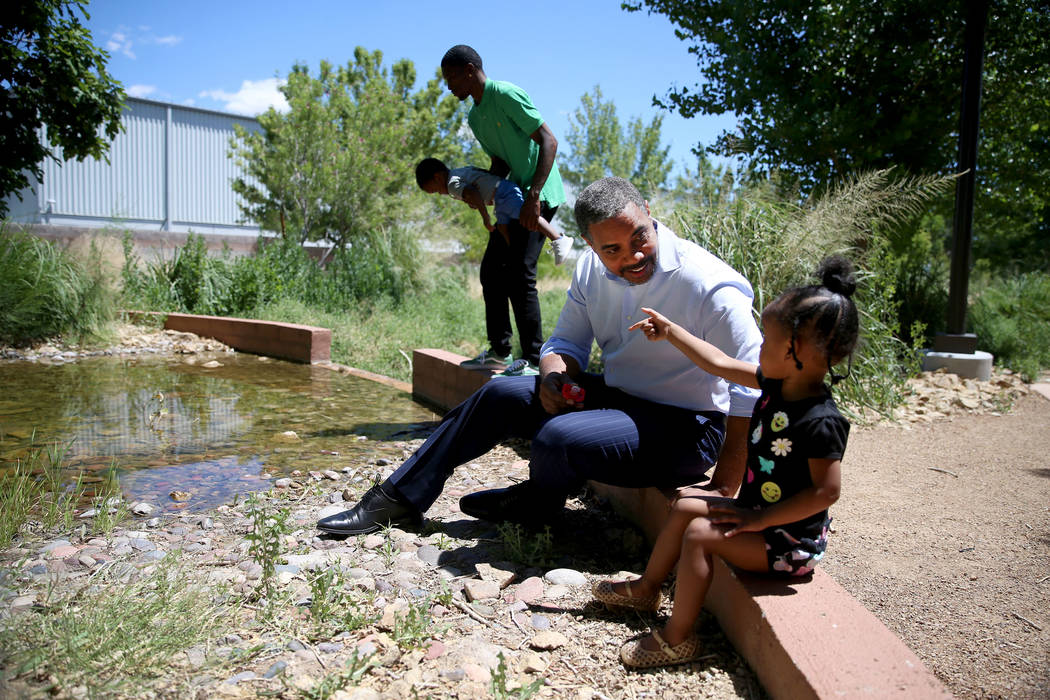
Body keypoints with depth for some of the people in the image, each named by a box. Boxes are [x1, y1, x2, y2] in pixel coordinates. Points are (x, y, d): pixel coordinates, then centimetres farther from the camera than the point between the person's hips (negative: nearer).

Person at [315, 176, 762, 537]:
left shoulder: (708, 285, -24)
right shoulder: (591, 269, -4)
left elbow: (755, 391, -23)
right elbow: (567, 341, 6)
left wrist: (725, 490, -25)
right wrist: (554, 375, -19)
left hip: (686, 428, -6)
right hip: (617, 394, 7)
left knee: (560, 437, -30)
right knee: (502, 395, -2)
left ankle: (535, 506, 7)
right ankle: (399, 499, 9)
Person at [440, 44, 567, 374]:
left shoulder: (506, 95, -13)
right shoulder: (474, 117, 14)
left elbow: (549, 141, -19)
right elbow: (500, 162, 14)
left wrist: (533, 196, -28)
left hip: (539, 195, -10)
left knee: (519, 273, -16)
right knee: (491, 269, 10)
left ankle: (532, 359, -9)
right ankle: (499, 351, 20)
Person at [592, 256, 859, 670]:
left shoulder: (820, 422, -28)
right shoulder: (775, 384, -3)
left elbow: (825, 492, -27)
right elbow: (719, 364, 6)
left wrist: (760, 519, -23)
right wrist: (670, 332, 11)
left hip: (791, 541, -9)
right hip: (759, 511, 9)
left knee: (700, 534, -20)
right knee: (685, 505, 11)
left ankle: (677, 639, -6)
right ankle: (647, 588, 26)